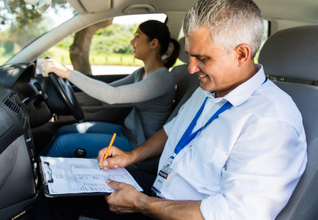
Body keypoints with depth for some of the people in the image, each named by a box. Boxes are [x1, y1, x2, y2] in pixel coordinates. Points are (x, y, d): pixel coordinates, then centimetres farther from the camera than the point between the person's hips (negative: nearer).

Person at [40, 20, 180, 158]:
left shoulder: (162, 78, -24)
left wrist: (68, 73, -31)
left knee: (64, 143, -8)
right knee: (63, 131, 8)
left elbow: (113, 95, -34)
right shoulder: (141, 73, 7)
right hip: (125, 131, 9)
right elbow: (109, 88, 13)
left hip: (136, 144, -9)